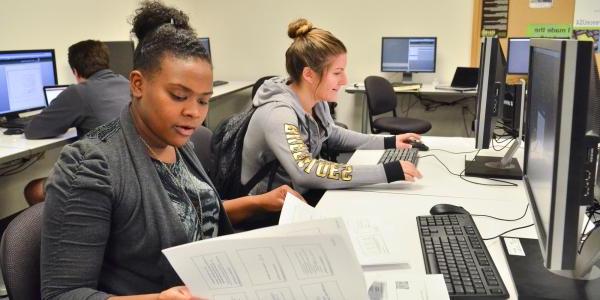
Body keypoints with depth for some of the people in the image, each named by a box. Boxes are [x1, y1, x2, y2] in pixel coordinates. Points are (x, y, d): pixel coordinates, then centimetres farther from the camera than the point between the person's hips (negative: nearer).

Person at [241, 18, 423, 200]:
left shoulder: (317, 101, -3)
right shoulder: (278, 114, -29)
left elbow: (333, 135, 16)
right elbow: (305, 171, -43)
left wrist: (388, 143, 4)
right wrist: (386, 172, -42)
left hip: (303, 197, 7)